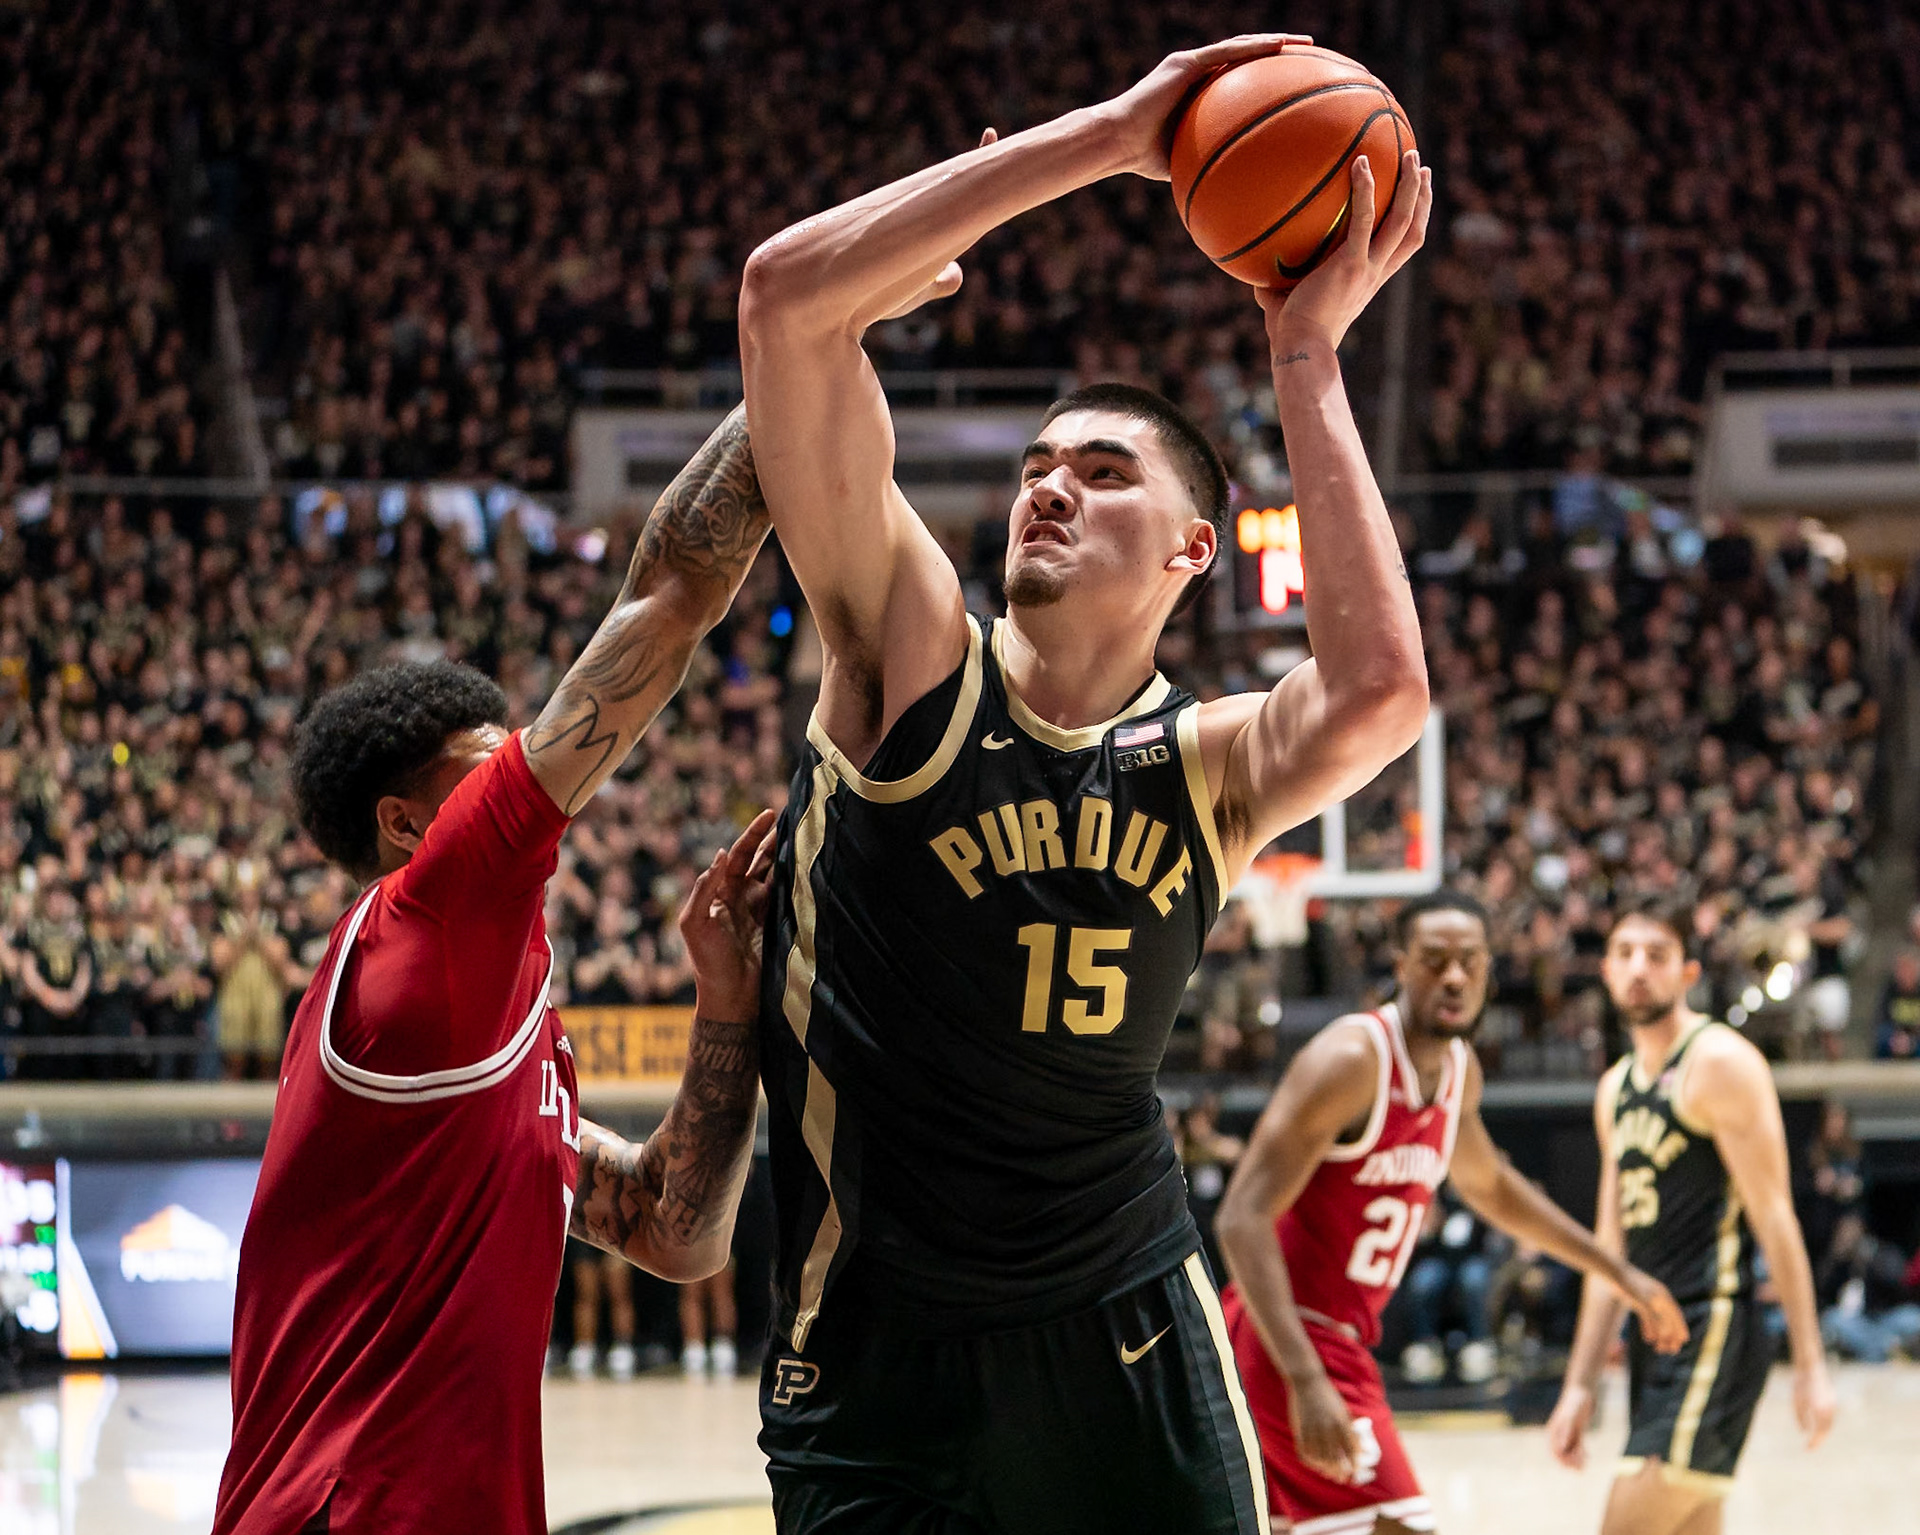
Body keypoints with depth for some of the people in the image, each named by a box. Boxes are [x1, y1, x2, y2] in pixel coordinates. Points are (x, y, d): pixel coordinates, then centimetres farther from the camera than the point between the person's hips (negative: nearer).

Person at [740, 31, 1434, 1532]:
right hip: (872, 1351, -1)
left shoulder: (1207, 766, -2)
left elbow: (1377, 691, -27)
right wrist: (1103, 141, -17)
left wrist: (1306, 356, -19)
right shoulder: (910, 659, -6)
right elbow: (786, 296, -17)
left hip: (1123, 1342, 1)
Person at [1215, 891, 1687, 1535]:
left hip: (1339, 1337, 10)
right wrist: (1306, 1380, -33)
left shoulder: (1459, 1070, 9)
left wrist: (1618, 1273, 32)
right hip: (1288, 1340, -10)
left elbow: (1489, 1185, 30)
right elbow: (1243, 1217, -24)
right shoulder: (1350, 1059, -19)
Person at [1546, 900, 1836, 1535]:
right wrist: (1579, 1386, 15)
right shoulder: (1616, 1088, 17)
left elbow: (1773, 1218, -12)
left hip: (1713, 1332, -9)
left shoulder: (1719, 1063, -8)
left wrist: (1810, 1366, -16)